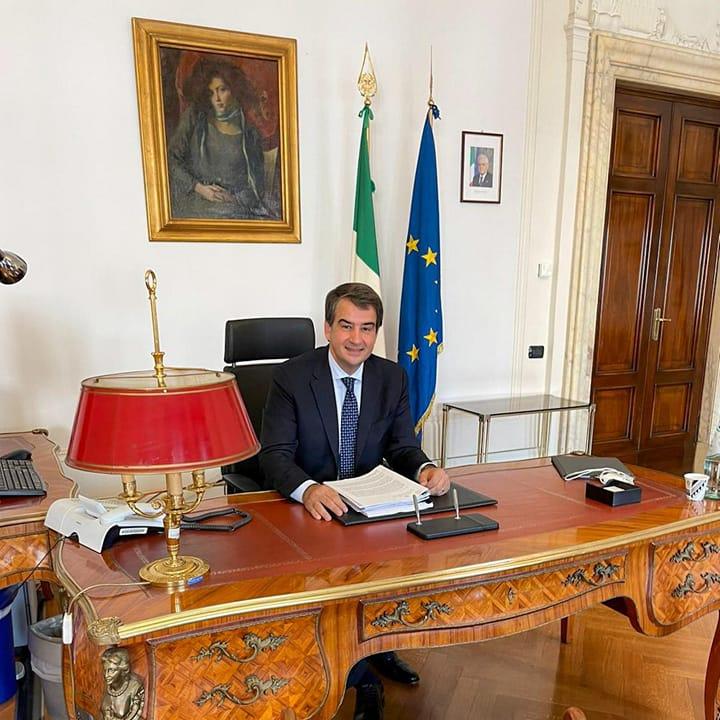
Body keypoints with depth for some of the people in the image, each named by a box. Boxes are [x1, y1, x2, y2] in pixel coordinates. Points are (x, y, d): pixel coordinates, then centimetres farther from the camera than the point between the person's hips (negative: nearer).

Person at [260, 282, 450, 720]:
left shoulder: (393, 377, 1)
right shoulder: (292, 377, -11)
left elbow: (402, 446, 2)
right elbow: (274, 454, -17)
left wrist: (424, 468, -23)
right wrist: (308, 489, -38)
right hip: (311, 510, -3)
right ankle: (361, 674, 0)